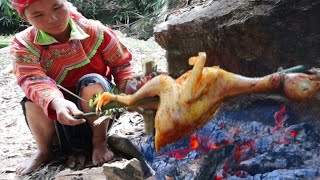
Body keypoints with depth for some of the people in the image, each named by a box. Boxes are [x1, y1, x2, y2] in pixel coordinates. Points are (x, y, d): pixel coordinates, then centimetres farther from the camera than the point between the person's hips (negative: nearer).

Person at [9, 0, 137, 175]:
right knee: (34, 100, -29)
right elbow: (34, 81, -34)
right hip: (54, 110, 1)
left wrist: (128, 86, -24)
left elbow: (121, 64, -3)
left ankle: (99, 142, -9)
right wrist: (57, 103, -55)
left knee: (92, 82, -31)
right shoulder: (23, 44, -16)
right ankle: (44, 150, 2)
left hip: (95, 107, -1)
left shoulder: (95, 31, -15)